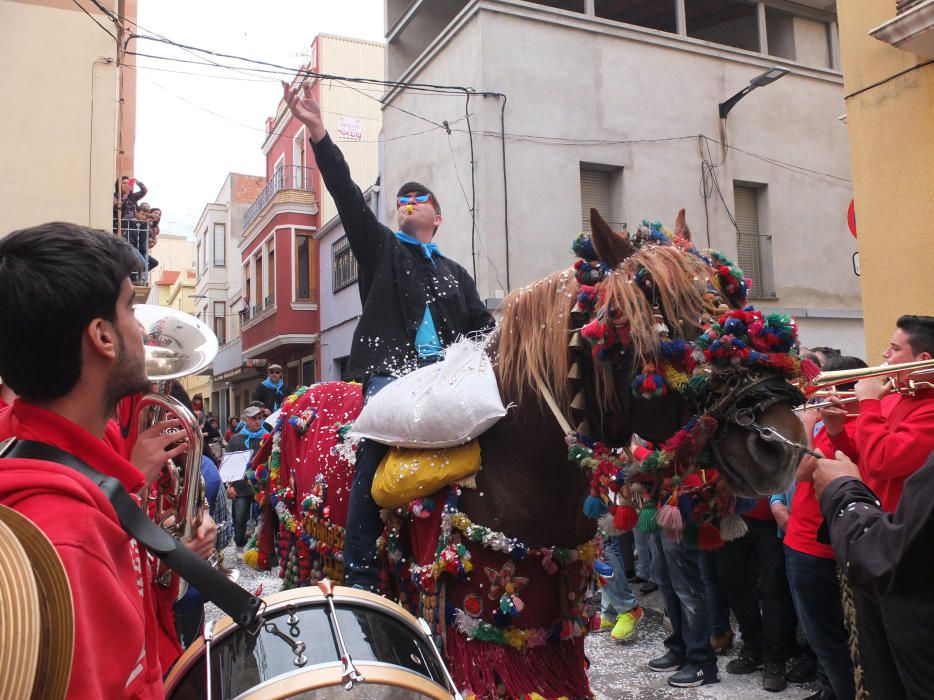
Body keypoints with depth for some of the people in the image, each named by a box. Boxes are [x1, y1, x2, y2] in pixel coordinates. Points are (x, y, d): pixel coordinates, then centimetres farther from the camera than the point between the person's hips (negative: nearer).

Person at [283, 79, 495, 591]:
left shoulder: (455, 274, 27)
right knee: (375, 463, -13)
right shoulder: (380, 247, 19)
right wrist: (317, 132, -5)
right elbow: (347, 194, 6)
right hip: (390, 372, -3)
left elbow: (483, 328, 24)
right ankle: (359, 578, -7)